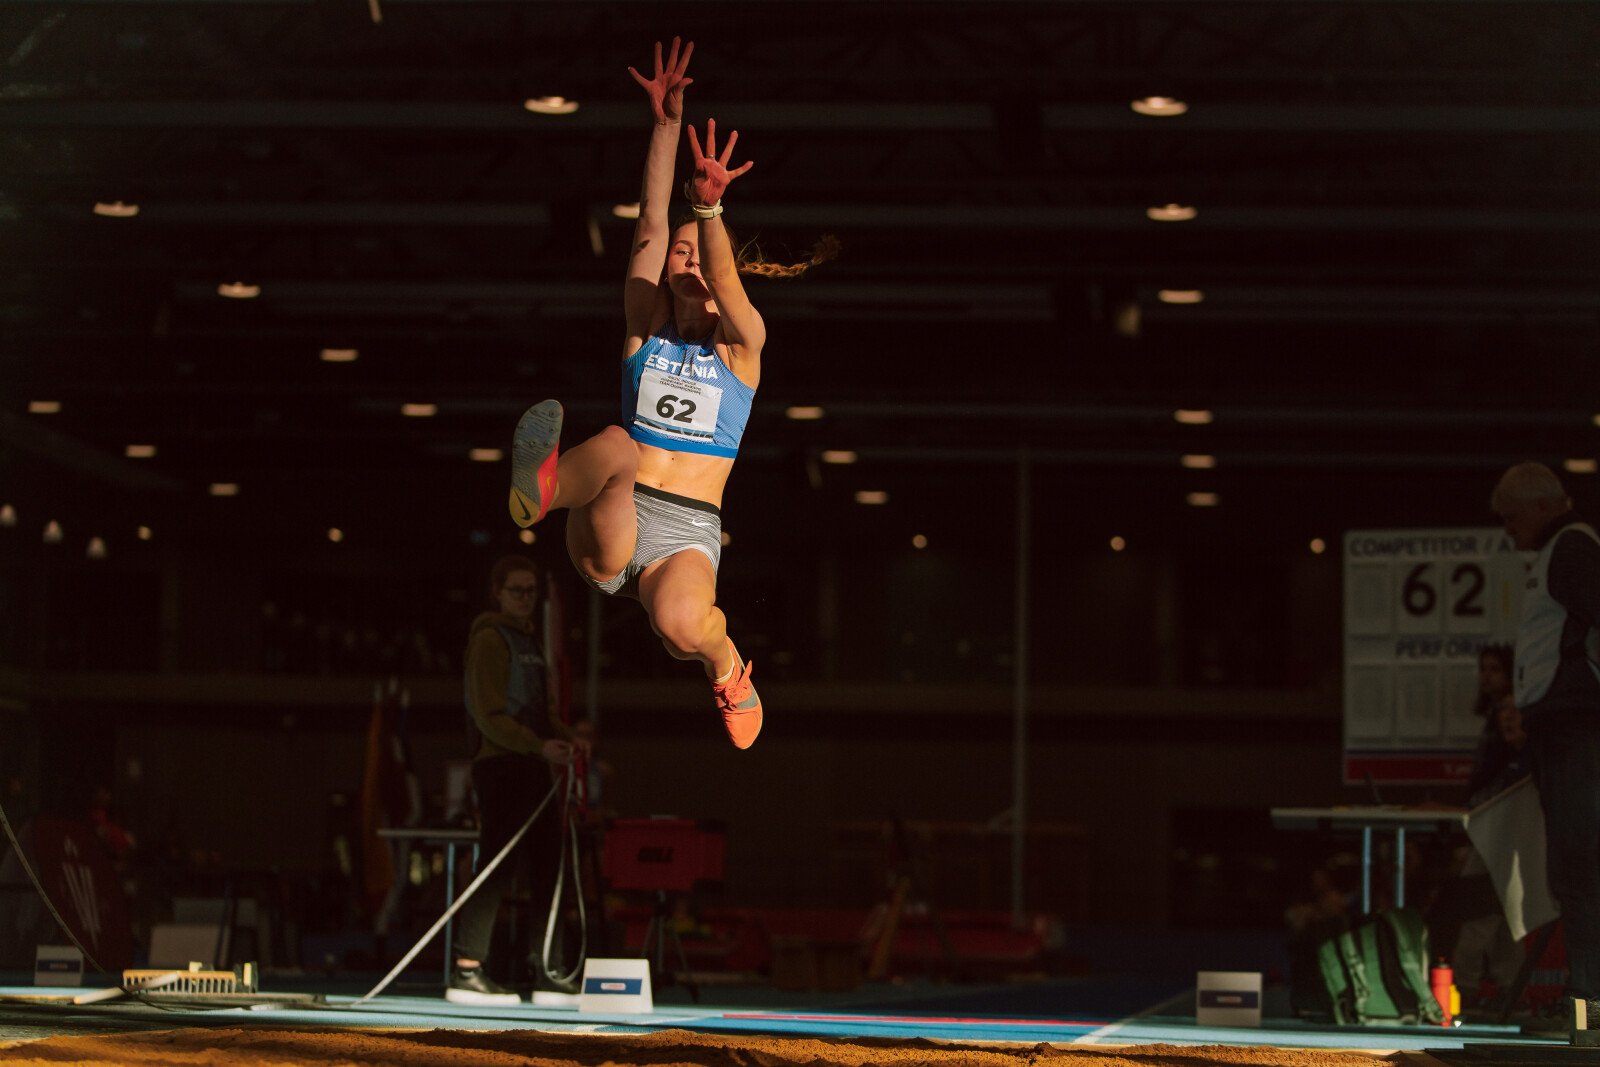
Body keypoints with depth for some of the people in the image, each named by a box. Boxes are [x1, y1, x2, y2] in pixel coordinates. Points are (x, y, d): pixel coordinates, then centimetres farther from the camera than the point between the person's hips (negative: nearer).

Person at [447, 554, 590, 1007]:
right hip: (500, 764, -9)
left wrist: (566, 737, 5)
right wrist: (538, 746, -25)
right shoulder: (489, 638, -6)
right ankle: (466, 973, -9)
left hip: (534, 767, 9)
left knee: (547, 868, 7)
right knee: (498, 868, -12)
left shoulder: (530, 639, 22)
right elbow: (489, 716, -14)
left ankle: (547, 976, 10)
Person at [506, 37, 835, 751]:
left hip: (687, 531, 0)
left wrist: (711, 209, -34)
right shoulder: (647, 322, 14)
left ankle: (726, 665, -1)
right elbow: (651, 224, 2)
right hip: (611, 530, 0)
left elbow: (723, 279, -14)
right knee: (617, 446, -34)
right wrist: (667, 121, -8)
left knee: (678, 624, -33)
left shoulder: (742, 339, 8)